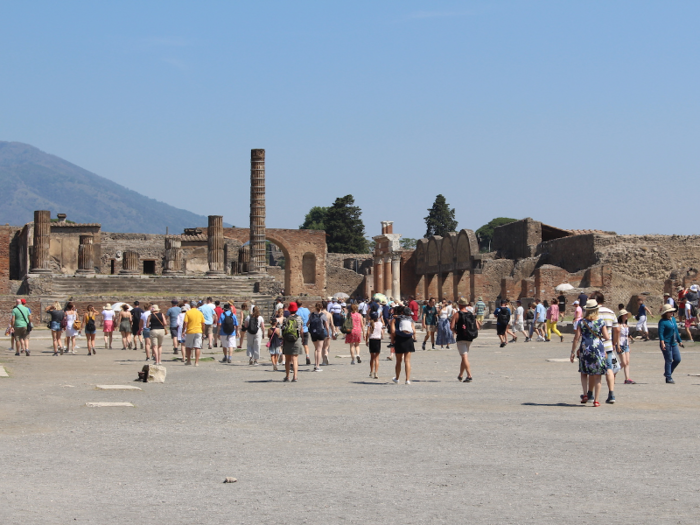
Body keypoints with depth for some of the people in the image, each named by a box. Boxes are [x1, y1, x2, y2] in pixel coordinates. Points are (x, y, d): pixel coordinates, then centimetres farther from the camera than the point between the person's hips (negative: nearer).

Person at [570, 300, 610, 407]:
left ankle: (585, 394, 6)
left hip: (585, 349, 1)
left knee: (584, 373, 20)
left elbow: (577, 338, -2)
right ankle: (596, 400, 3)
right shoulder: (601, 322, -1)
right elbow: (607, 337, -5)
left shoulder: (582, 322, 0)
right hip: (598, 349, -1)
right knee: (597, 376, 5)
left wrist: (573, 352, 3)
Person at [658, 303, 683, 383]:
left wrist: (679, 341, 25)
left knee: (677, 359, 6)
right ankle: (669, 378, 4)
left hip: (674, 343, 8)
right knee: (669, 360, -4)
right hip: (666, 344, -8)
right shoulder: (662, 322, -10)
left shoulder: (673, 319, 14)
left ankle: (667, 373, 23)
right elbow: (660, 333, -18)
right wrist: (662, 343, -29)